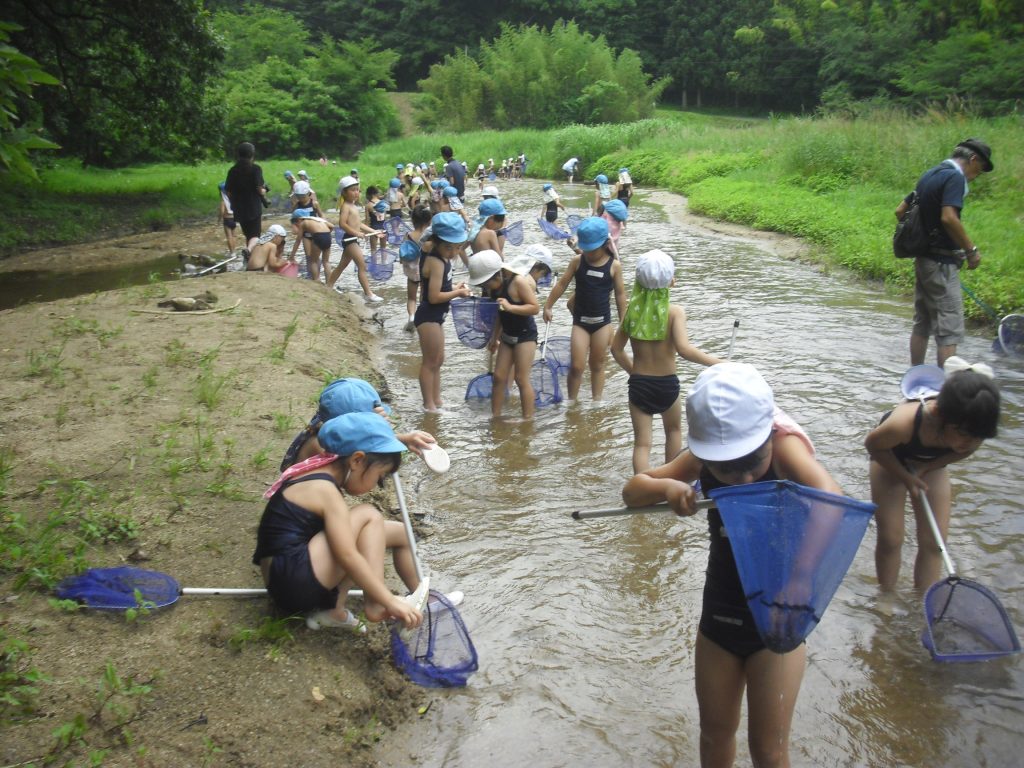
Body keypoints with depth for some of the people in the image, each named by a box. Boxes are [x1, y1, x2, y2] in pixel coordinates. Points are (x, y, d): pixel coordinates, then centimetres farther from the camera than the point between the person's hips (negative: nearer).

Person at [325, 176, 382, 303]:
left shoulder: (354, 207, 15)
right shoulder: (346, 206, -13)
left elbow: (358, 224, 19)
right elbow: (342, 224, -24)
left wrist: (374, 231, 15)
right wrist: (357, 233, -26)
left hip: (353, 240, 10)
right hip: (350, 239, -10)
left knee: (342, 265, 18)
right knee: (362, 266, -10)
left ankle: (328, 287, 29)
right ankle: (368, 294, -9)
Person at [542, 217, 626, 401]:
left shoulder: (614, 265, -6)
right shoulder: (577, 261, -4)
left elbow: (620, 294, 1)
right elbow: (562, 284, 3)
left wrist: (623, 322, 2)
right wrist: (547, 306, 5)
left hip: (602, 321, 0)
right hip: (580, 321, 0)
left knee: (597, 365, 10)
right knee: (576, 366, -2)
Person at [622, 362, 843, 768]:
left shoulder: (785, 446, -25)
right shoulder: (701, 457, -11)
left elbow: (831, 500, -44)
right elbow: (632, 491, -4)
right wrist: (667, 487, -26)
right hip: (718, 614, 4)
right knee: (715, 733, 20)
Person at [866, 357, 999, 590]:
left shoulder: (975, 428, -36)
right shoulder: (904, 423, -47)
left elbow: (963, 451, -9)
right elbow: (873, 444, -23)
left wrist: (924, 469, -17)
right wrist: (906, 477, -20)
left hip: (931, 465, 3)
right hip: (890, 460, -3)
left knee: (933, 542, 2)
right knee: (890, 539, 1)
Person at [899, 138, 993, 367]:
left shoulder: (929, 175, 13)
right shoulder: (955, 177, -14)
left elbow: (900, 211, 17)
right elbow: (949, 218, -27)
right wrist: (971, 249, -18)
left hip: (923, 259, 9)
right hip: (941, 262, -9)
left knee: (921, 324, 15)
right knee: (950, 330, -6)